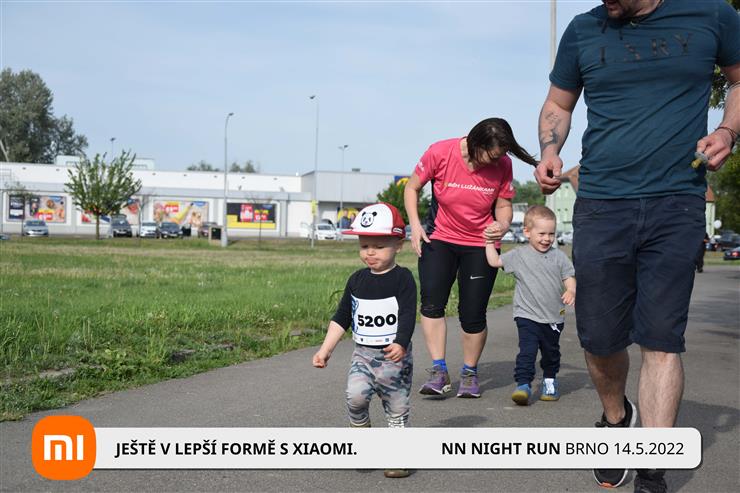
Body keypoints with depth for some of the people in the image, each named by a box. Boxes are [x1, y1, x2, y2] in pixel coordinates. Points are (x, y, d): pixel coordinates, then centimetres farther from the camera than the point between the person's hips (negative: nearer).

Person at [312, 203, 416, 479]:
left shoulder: (402, 278, -8)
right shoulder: (357, 280, 7)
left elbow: (408, 315, -18)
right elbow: (342, 317, 13)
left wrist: (400, 344, -34)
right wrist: (325, 349, 8)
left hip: (394, 356, -3)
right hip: (363, 353, 3)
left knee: (397, 409, 4)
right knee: (355, 395, -20)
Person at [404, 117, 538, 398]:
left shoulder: (502, 165, -11)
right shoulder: (440, 153, -16)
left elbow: (504, 206, -1)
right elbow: (412, 187, -3)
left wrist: (503, 225, -24)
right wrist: (415, 224, -15)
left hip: (480, 244, 0)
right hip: (440, 238, 0)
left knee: (473, 314, -2)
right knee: (431, 302, -15)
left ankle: (469, 373, 19)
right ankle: (439, 372, -8)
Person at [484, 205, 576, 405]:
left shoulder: (559, 257, 2)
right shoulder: (519, 255, -2)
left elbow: (569, 277, 3)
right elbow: (495, 261, 2)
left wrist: (571, 291, -16)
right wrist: (489, 242, -1)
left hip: (553, 317, 3)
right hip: (527, 315, -2)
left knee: (551, 352, 17)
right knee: (527, 351, -15)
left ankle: (550, 381, 37)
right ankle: (523, 385, -15)